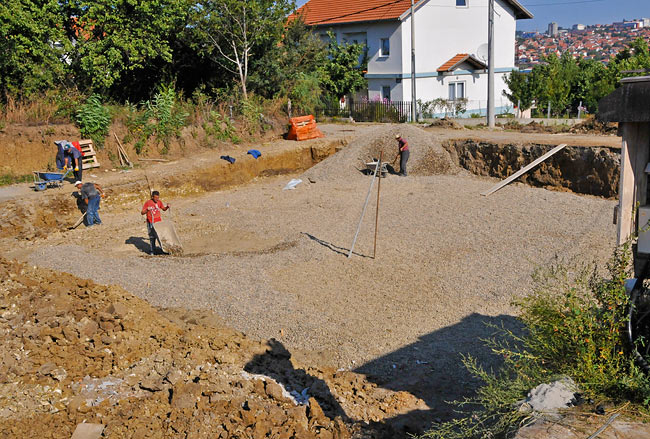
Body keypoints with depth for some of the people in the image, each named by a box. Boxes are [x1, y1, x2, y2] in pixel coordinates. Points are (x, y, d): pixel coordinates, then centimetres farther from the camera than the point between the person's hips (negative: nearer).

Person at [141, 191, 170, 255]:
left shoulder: (159, 202, 1)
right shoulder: (148, 202, -12)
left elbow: (164, 209, 18)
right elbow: (142, 213, -11)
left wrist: (167, 207, -3)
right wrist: (147, 210, -30)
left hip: (159, 222, 3)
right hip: (151, 223, -3)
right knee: (152, 237, 5)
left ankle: (162, 248, 16)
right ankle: (153, 250, 15)